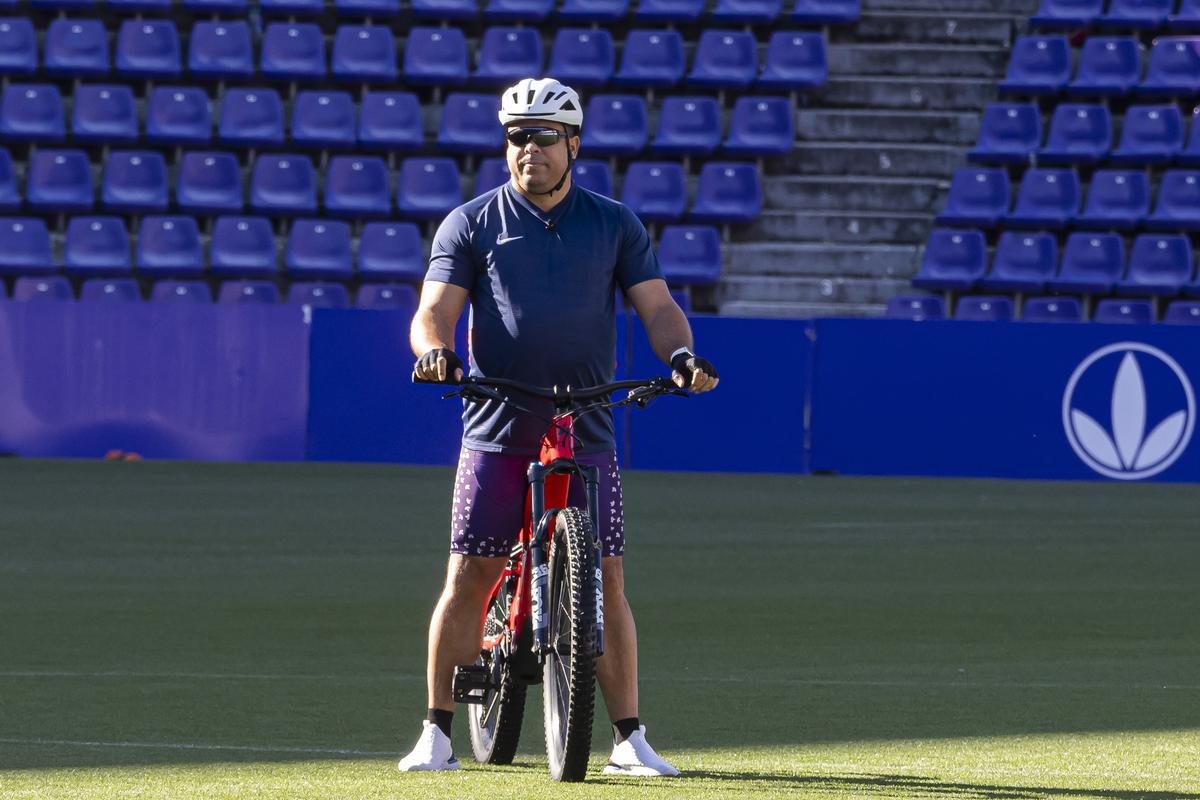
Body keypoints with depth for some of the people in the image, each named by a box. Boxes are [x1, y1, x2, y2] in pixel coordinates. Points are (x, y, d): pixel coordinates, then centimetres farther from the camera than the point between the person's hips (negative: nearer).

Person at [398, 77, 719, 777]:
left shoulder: (615, 225, 10)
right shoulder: (471, 225, 6)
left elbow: (657, 306, 6)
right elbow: (436, 308, 0)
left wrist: (681, 354, -15)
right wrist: (434, 347, -22)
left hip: (587, 436, 1)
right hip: (497, 431, -1)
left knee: (606, 582, -2)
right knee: (469, 578, -3)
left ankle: (629, 739, 4)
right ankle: (439, 733, 4)